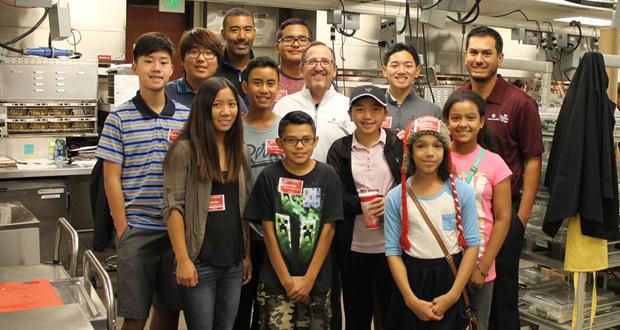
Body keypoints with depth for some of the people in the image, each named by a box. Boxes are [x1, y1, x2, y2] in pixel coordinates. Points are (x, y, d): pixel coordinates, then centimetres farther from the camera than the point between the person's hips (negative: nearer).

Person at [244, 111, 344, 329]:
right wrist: (287, 280, -6)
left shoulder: (328, 176, -1)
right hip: (276, 283, -1)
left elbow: (327, 230, -2)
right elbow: (269, 232, -3)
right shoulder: (269, 177, -3)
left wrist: (309, 279, -6)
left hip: (317, 282, 1)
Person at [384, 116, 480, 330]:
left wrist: (453, 294, -11)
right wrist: (411, 299, -12)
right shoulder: (396, 197, -5)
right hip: (412, 279, 0)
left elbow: (472, 244, -4)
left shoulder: (462, 192, -6)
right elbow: (393, 251, -5)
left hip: (451, 277, 0)